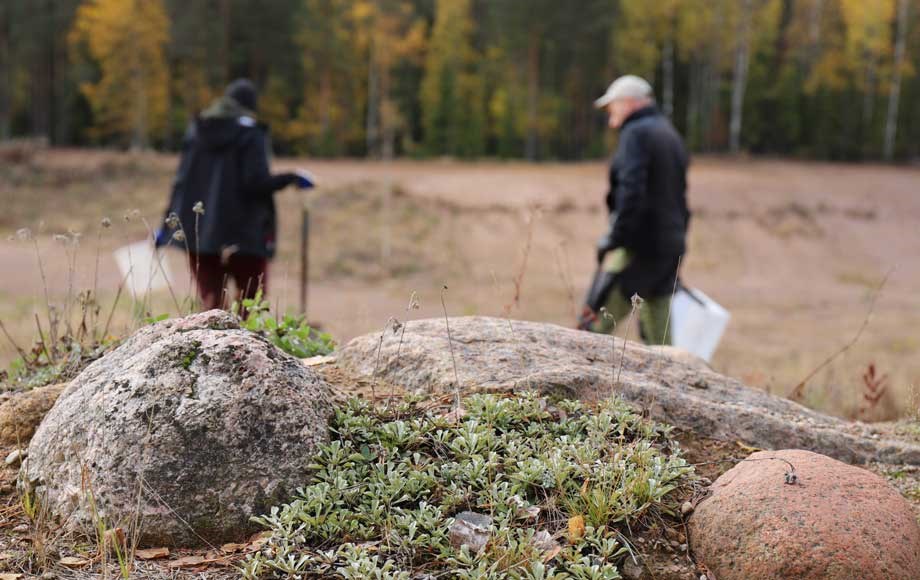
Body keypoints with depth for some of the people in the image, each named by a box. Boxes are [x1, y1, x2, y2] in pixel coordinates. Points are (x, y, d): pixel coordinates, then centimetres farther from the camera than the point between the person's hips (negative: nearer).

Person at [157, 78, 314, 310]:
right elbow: (257, 182, -15)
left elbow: (181, 179, 7)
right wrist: (292, 178, -1)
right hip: (242, 231, -4)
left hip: (197, 231, 5)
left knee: (212, 302, 9)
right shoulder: (250, 134, -7)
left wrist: (169, 223, 10)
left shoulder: (196, 130, 9)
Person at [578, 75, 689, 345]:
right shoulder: (671, 134, 20)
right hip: (670, 246, 9)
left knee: (595, 324, -9)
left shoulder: (636, 133, -8)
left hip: (640, 246, -9)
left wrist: (614, 245, -20)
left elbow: (630, 193, -20)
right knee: (659, 337, 12)